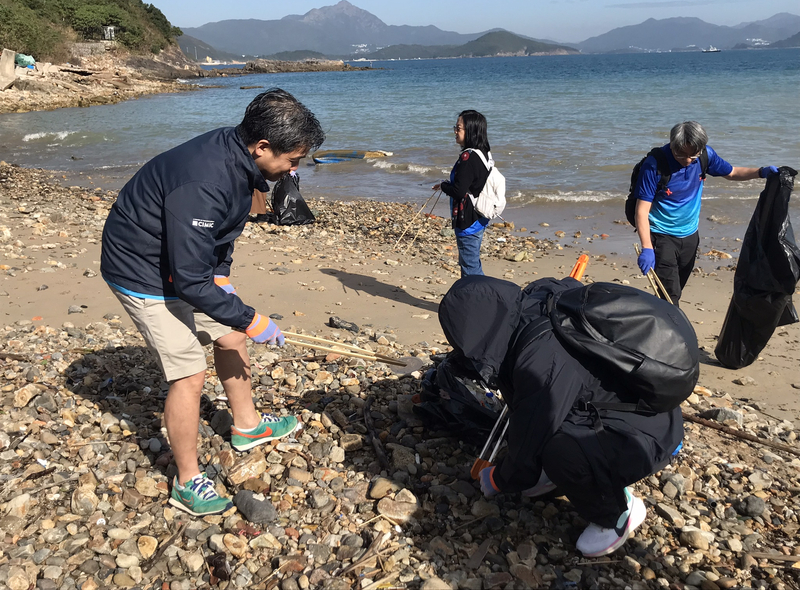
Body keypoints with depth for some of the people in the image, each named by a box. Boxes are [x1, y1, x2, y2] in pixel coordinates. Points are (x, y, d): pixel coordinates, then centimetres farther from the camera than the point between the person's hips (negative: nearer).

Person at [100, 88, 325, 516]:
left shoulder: (236, 155, -7)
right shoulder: (202, 183, -36)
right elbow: (190, 281, -32)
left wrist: (221, 277, 3)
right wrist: (251, 320, -22)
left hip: (187, 258, 9)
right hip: (144, 275, -9)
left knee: (230, 337, 16)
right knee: (190, 373, -9)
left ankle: (246, 425, 37)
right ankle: (188, 483, 9)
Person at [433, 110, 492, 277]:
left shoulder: (468, 157, -21)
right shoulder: (484, 154, 9)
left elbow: (458, 191, -23)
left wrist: (443, 185, -4)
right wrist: (448, 186, 10)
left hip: (468, 221, -10)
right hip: (479, 218, 10)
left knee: (470, 267, -1)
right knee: (473, 264, 20)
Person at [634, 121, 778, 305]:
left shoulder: (705, 155, -7)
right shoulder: (655, 165, -22)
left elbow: (731, 172, 11)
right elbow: (642, 210, -21)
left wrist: (761, 172, -8)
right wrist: (647, 248, -28)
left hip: (690, 235, 6)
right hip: (662, 236, -5)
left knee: (677, 290, 16)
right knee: (670, 294, -13)